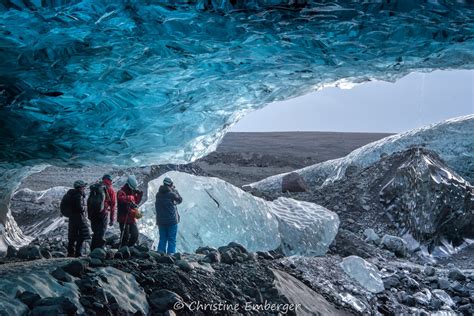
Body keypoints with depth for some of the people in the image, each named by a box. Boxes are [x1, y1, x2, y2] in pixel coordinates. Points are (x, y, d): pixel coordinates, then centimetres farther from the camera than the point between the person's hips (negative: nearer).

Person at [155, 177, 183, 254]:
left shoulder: (158, 195, 4)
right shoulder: (171, 194, -12)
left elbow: (156, 208, 13)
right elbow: (180, 200, 6)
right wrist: (175, 190, 12)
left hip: (161, 221, 5)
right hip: (172, 220, -5)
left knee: (162, 238, 13)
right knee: (172, 240, 1)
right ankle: (170, 254, -3)